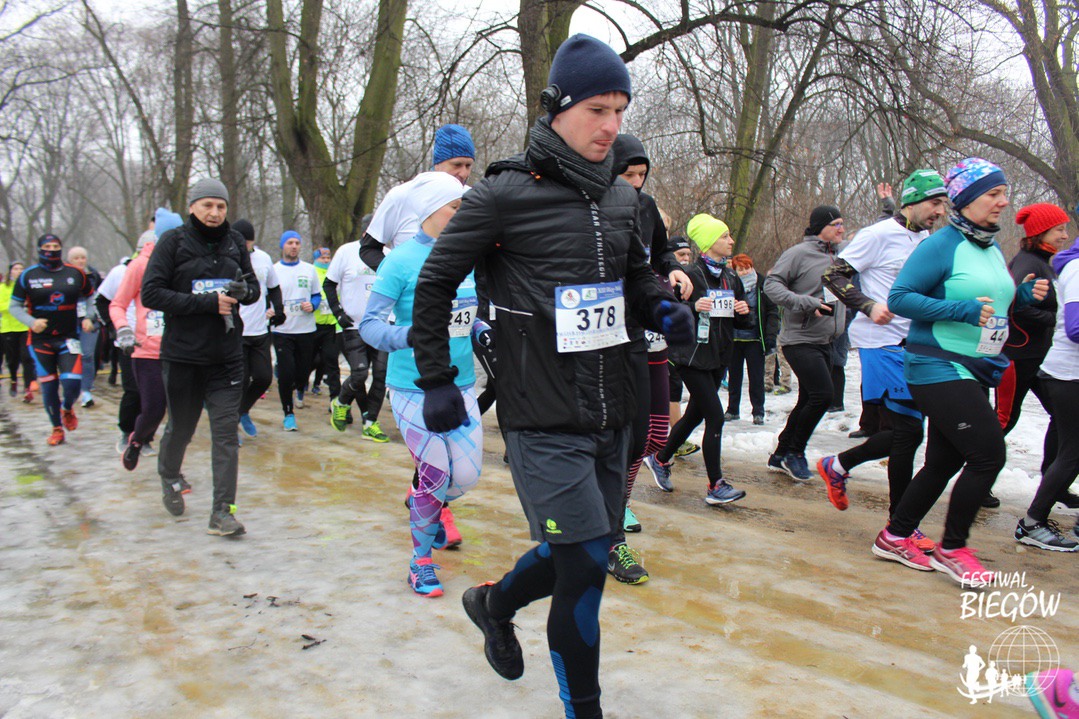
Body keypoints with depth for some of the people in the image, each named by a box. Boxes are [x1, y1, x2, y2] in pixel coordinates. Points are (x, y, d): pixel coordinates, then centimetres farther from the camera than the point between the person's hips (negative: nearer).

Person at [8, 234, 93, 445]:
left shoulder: (76, 274, 2)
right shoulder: (28, 275, 0)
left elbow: (89, 298, 17)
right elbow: (14, 306, 5)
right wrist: (31, 322, -12)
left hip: (68, 338, 0)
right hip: (40, 340, 0)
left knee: (72, 383, -12)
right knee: (48, 387, 4)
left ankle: (67, 409, 23)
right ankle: (57, 428, 22)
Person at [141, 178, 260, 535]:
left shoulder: (235, 242, 6)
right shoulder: (172, 241, -5)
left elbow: (253, 288, 16)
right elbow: (151, 294, -12)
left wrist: (244, 290, -9)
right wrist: (207, 302, -19)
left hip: (227, 355, 2)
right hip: (182, 355, -2)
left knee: (226, 432, -3)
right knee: (181, 427, 14)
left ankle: (222, 511, 1)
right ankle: (169, 478, 45)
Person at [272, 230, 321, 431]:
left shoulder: (309, 269, 8)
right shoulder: (273, 270, 2)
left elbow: (317, 295, 14)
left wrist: (312, 305, -8)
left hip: (307, 329, 2)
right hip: (282, 330, -2)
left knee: (304, 369, 8)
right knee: (286, 373, -7)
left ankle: (299, 388, 45)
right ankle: (288, 413, 9)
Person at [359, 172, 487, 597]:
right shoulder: (402, 260, -12)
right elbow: (369, 325, -15)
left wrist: (482, 330, 0)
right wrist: (409, 335, -33)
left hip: (460, 384, 5)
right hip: (414, 388, -5)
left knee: (467, 476, 5)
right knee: (436, 478, -2)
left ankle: (424, 505, 40)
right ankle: (421, 560, 24)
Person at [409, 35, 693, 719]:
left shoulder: (622, 196, 9)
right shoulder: (505, 193, -9)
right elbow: (436, 283, -1)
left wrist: (664, 307, -1)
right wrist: (437, 381, -3)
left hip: (611, 415, 7)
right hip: (544, 420, -6)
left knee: (586, 551, 16)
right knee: (586, 564, -7)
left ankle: (496, 601, 45)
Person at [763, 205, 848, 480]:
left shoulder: (839, 257, 12)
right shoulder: (799, 253, -10)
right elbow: (772, 284, -16)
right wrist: (806, 303, -23)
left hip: (824, 342, 8)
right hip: (800, 340, -8)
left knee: (808, 401, 10)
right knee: (822, 395, -16)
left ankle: (780, 455, 22)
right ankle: (795, 452, 2)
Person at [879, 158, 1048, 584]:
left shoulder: (993, 250, 14)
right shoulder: (941, 245, -13)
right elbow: (899, 298, -19)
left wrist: (1023, 295, 3)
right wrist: (962, 310, -26)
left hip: (975, 372, 9)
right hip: (938, 369, -9)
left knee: (946, 460, 12)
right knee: (989, 454, -12)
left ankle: (895, 537, 26)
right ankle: (952, 549, 5)